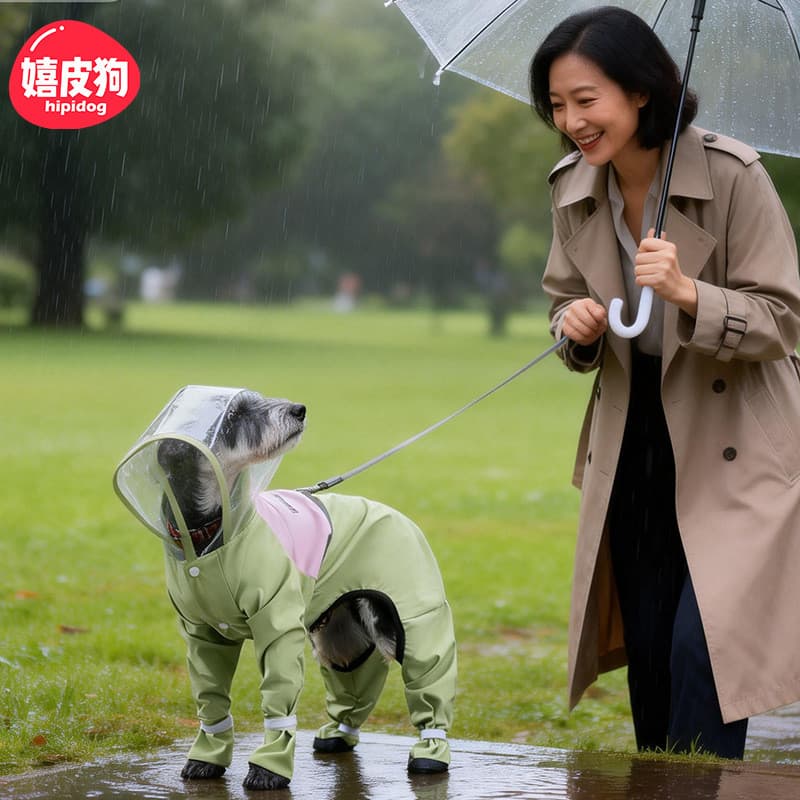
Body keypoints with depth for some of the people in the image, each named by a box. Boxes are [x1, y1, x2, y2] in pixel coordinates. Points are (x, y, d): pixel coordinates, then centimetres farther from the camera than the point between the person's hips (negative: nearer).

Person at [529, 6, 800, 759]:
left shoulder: (732, 176, -17)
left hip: (732, 451, -5)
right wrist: (576, 327, -11)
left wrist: (688, 293, -31)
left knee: (701, 647, -15)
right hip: (631, 446, 5)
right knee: (648, 654, 9)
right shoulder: (572, 191, 0)